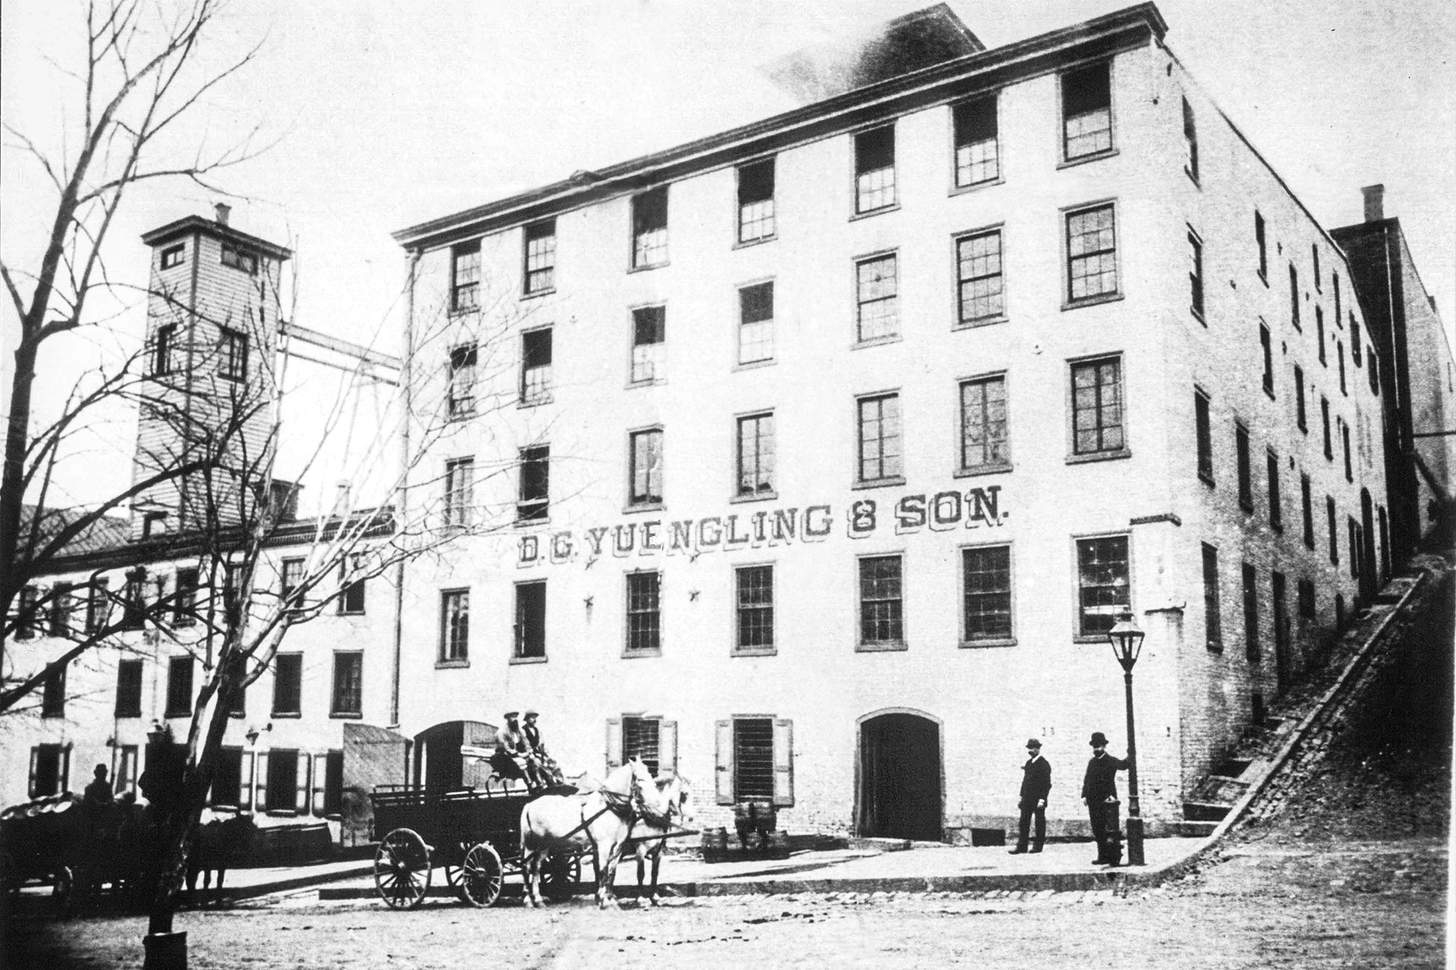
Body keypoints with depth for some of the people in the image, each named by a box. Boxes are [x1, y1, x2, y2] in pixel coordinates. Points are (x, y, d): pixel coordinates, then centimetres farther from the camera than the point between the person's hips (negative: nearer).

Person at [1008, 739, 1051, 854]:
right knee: (1024, 822, 3)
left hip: (1038, 798, -7)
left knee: (1039, 822, 3)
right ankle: (1021, 846, 3)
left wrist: (1042, 799, -19)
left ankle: (1038, 846, 11)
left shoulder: (1044, 764, -9)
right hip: (1027, 799, 7)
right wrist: (1022, 796, 15)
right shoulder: (1028, 763, 14)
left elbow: (1047, 784, -13)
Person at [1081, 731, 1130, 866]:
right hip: (1093, 802, 6)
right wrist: (1084, 795, 6)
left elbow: (1123, 765, -23)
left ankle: (1114, 856, 0)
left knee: (1110, 830, -7)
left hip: (1107, 801, -6)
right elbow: (1086, 780, 16)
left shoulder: (1111, 761, -3)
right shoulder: (1091, 762, 16)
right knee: (1097, 831, 8)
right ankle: (1103, 856, 15)